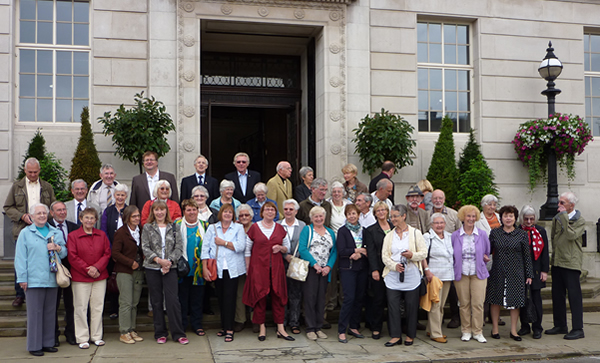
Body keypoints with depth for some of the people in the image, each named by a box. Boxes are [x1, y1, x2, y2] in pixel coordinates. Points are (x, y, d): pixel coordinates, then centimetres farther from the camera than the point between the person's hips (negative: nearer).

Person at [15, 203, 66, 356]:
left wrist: (57, 248, -5)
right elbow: (20, 257, 0)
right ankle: (34, 345, 6)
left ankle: (48, 343, 17)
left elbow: (65, 252, 17)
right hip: (34, 279, -4)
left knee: (50, 312, 8)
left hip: (52, 279, 4)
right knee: (35, 312, -2)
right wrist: (22, 278, -6)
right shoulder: (25, 233, 4)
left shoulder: (56, 233, 15)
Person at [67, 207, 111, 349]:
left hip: (100, 277, 3)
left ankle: (97, 336, 18)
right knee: (81, 308, 0)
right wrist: (87, 270, -12)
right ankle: (82, 339, 10)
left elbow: (107, 253, 5)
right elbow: (72, 257, -6)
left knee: (98, 307, 7)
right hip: (80, 278, -3)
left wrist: (97, 267, -10)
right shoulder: (73, 236, -1)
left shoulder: (102, 235, 9)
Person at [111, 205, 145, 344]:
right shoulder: (121, 232, -7)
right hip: (124, 272, -5)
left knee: (135, 303, 8)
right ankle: (124, 332, 4)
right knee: (126, 303, -5)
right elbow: (115, 253, -10)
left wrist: (143, 259, 3)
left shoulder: (141, 231, 10)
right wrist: (130, 262, -13)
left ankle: (132, 330, 16)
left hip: (139, 271, 5)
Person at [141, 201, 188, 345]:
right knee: (156, 301, 6)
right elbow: (145, 248, -2)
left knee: (173, 300, -6)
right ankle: (160, 333, 16)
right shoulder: (147, 227, 6)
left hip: (170, 268, 0)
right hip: (152, 268, 1)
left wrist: (169, 261, -12)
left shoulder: (174, 227, 7)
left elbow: (179, 247, 2)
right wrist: (158, 260, -13)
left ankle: (178, 333, 1)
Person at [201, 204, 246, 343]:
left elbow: (241, 246, -8)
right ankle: (224, 326, 19)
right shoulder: (212, 228, 11)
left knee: (230, 297, -7)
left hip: (232, 269, -2)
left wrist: (223, 243, -7)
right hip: (217, 269, 2)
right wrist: (204, 267, -3)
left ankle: (229, 329, -5)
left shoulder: (238, 228, 6)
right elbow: (205, 248, 5)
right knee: (220, 298, 7)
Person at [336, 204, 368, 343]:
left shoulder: (363, 230, 11)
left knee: (360, 298, 6)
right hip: (348, 269, -4)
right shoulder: (342, 231, -1)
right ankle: (341, 331, -3)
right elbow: (341, 251, -10)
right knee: (349, 298, -10)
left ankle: (354, 327, 18)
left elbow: (368, 248, 5)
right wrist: (356, 250, -9)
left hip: (362, 268, 4)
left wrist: (359, 254, -12)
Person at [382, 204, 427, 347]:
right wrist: (394, 265, -13)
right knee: (393, 305, -3)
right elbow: (384, 255, 5)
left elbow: (424, 253, 0)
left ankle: (410, 335, 17)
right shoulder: (389, 235, 11)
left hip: (411, 276, -2)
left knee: (411, 306, 3)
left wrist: (412, 255, -20)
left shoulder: (415, 233, 3)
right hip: (393, 276, 2)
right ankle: (396, 336, 5)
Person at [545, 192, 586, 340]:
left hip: (571, 263, -6)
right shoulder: (557, 218, 13)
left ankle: (578, 329, 2)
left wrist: (564, 216, -18)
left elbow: (571, 235, -20)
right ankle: (560, 325, 22)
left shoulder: (580, 220, -5)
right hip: (556, 262, 6)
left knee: (574, 296, -4)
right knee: (557, 295, 11)